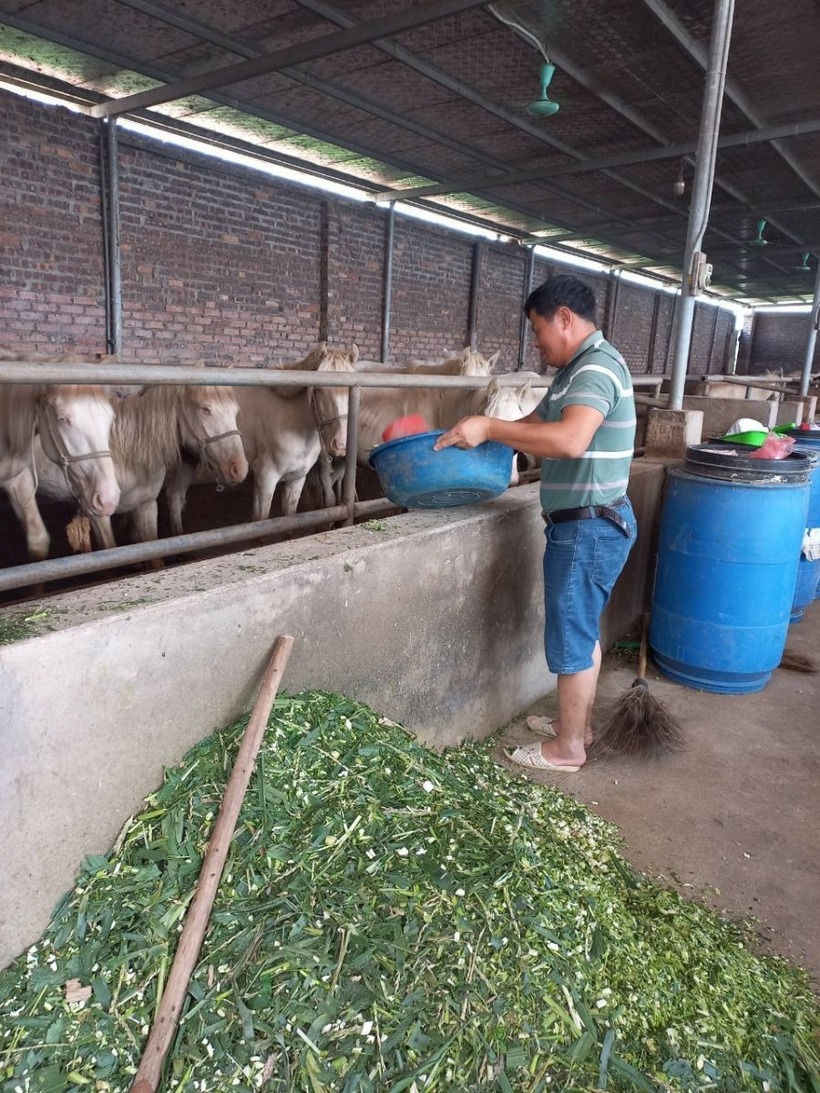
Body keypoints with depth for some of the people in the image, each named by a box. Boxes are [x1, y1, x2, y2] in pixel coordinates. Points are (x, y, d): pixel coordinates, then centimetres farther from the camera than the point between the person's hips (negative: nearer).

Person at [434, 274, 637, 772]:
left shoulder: (598, 366, -18)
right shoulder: (580, 369, 15)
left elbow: (570, 439, -34)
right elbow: (535, 423, 18)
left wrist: (489, 427, -29)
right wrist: (474, 435, 9)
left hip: (589, 528, -10)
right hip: (590, 525, 10)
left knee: (572, 636, 1)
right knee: (584, 629, 20)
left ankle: (567, 747, 17)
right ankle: (578, 723, 36)